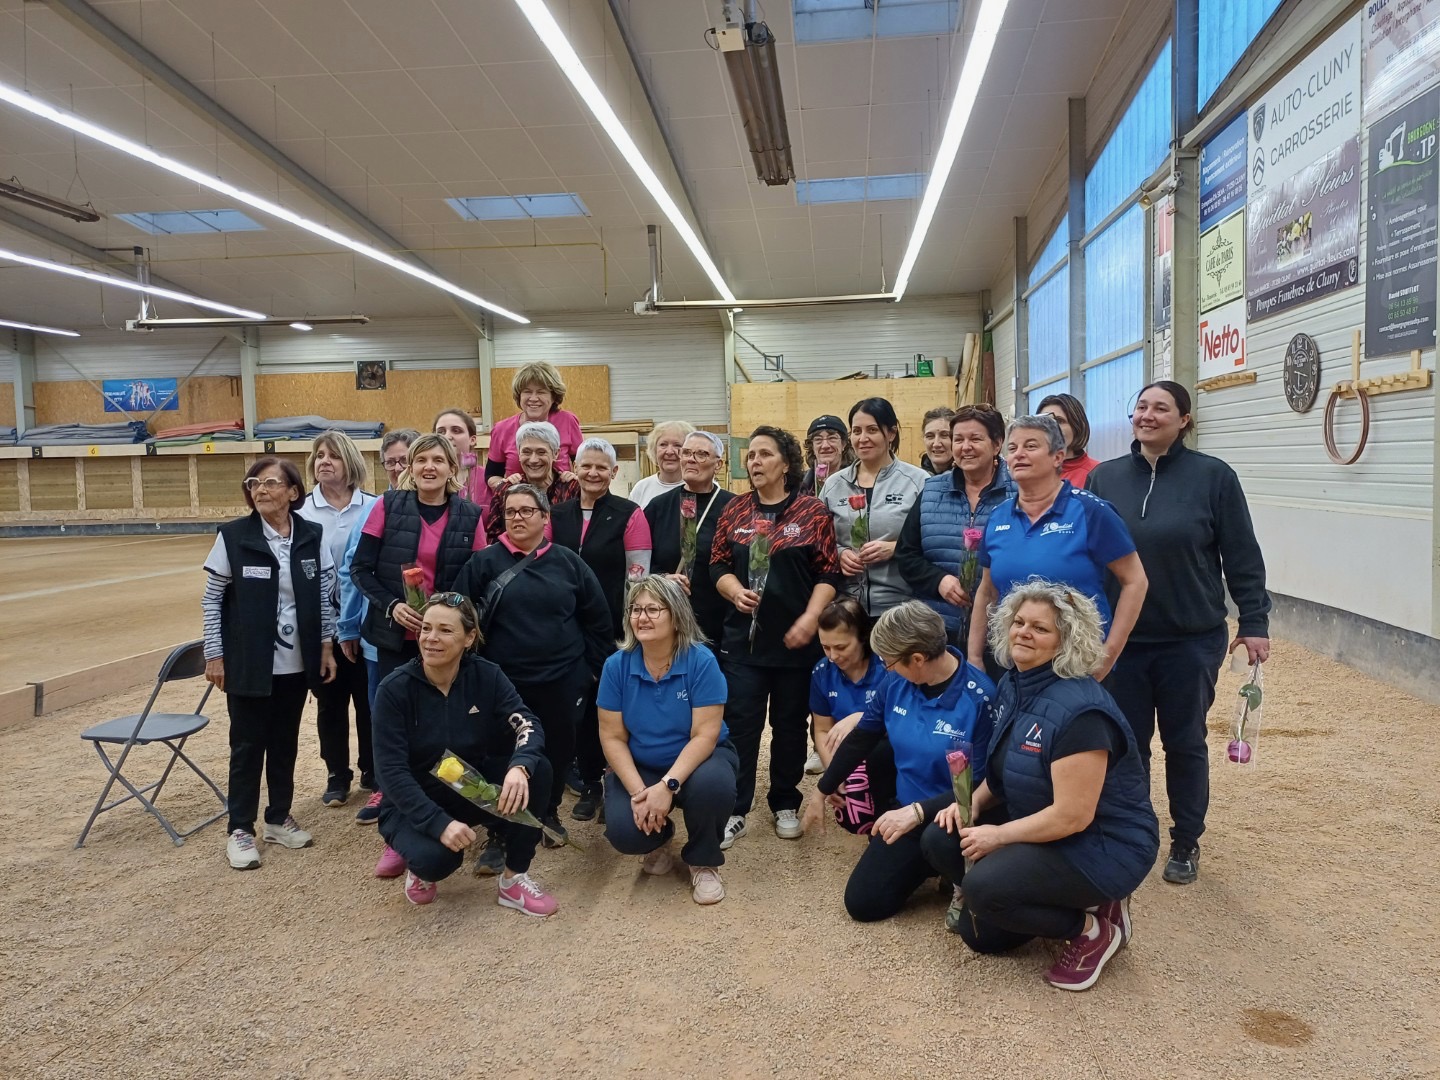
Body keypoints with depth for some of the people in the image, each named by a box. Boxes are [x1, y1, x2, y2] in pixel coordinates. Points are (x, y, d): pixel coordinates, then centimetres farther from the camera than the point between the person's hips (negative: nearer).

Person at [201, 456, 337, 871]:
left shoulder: (312, 536, -1)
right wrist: (214, 654, -5)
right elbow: (212, 598, -3)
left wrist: (326, 645, 4)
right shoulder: (233, 536, -7)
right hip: (248, 663, -2)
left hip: (297, 662, 2)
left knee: (285, 742, 13)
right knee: (248, 745, 6)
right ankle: (239, 830, 19)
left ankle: (279, 818, 29)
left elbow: (324, 595, 6)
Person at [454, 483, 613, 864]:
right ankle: (501, 834, 20)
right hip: (504, 683, -1)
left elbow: (598, 619, 5)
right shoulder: (484, 562, -2)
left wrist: (593, 667, 6)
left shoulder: (568, 562, 1)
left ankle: (548, 815, 38)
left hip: (562, 682, 2)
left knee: (558, 752, 14)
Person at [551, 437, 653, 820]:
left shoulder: (629, 515, -5)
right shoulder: (558, 515, 7)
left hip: (614, 630, -3)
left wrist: (631, 630, -10)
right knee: (580, 704, 10)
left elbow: (638, 577, -7)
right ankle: (589, 785, 25)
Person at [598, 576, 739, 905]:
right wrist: (638, 791, -20)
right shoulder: (617, 666, -11)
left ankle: (703, 861, -1)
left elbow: (704, 736, -21)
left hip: (699, 759, -2)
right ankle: (660, 837, 17)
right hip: (639, 767, 2)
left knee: (712, 785, -36)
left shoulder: (701, 661, -19)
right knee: (623, 832, -24)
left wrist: (667, 786, -32)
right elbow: (612, 737, -8)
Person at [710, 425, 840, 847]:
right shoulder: (735, 509, 6)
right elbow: (718, 565, 8)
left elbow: (829, 573, -4)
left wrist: (810, 619, -15)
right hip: (743, 636, 2)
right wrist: (735, 591, -12)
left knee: (790, 723, 11)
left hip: (796, 638, -2)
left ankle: (786, 805, 26)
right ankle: (734, 810, 11)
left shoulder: (813, 510, -3)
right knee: (740, 724, 2)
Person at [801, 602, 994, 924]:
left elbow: (981, 783, -22)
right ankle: (928, 861, 25)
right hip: (907, 809, 6)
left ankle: (965, 883, -4)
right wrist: (822, 790, 19)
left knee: (938, 840, -40)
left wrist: (919, 811, -30)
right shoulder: (897, 682, -6)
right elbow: (861, 738, 8)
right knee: (862, 903, 0)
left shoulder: (979, 697, -24)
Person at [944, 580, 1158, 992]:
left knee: (986, 887, -26)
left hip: (1104, 846, -9)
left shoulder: (1079, 710, -27)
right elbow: (1006, 769, 13)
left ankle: (1094, 928, -1)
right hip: (1042, 825, 9)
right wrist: (972, 803, -5)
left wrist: (1000, 836, -18)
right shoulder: (1013, 684, 0)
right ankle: (1068, 899, 12)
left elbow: (1072, 816, -27)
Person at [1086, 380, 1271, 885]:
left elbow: (1242, 558, -3)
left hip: (1192, 640, -2)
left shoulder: (1213, 476, -6)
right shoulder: (1104, 477, 1)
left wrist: (1254, 623, -5)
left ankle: (1186, 844, 29)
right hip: (1121, 639, 2)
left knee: (1185, 743, 11)